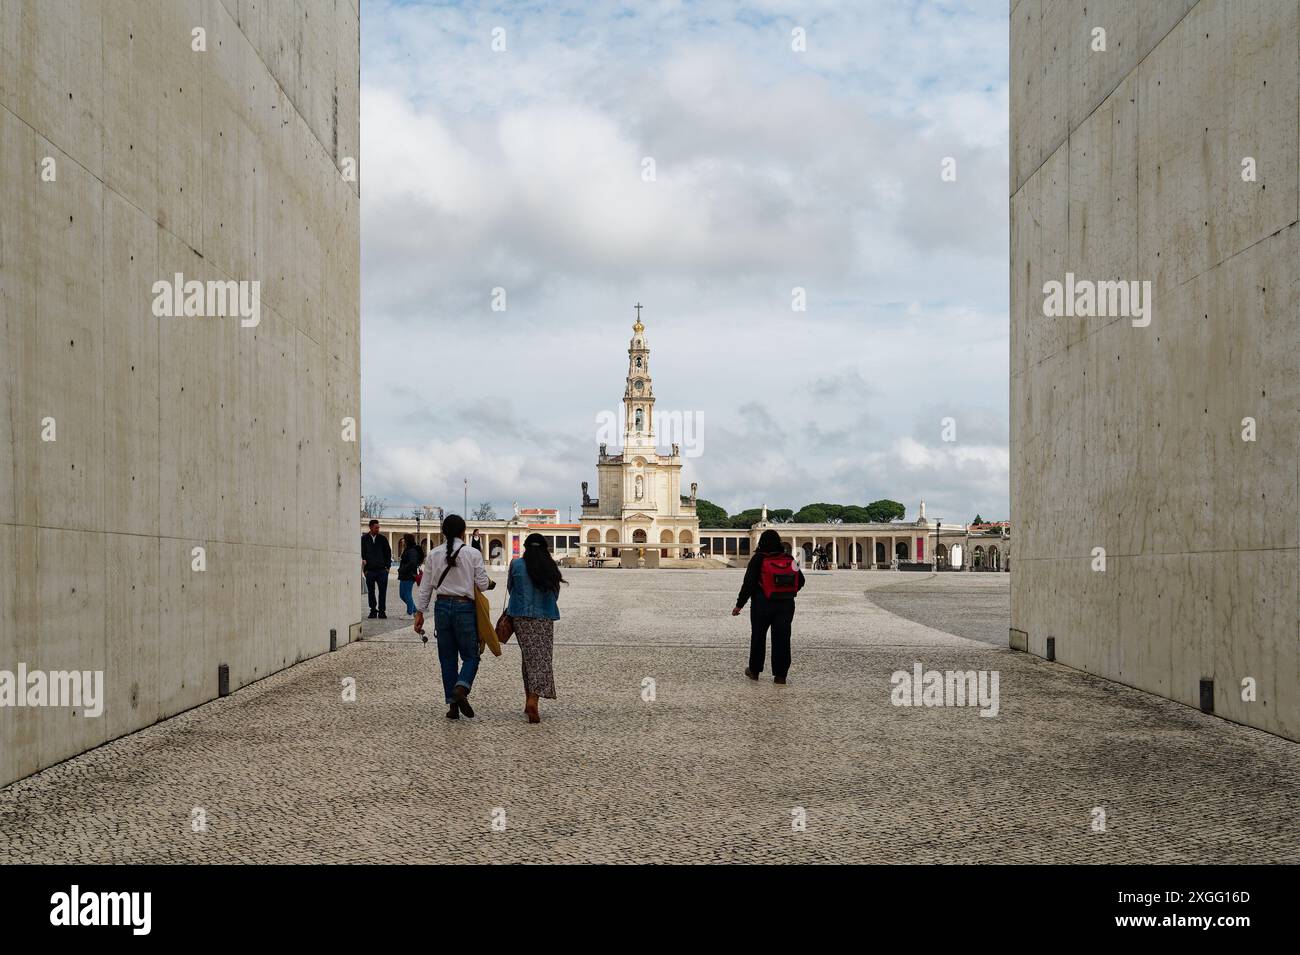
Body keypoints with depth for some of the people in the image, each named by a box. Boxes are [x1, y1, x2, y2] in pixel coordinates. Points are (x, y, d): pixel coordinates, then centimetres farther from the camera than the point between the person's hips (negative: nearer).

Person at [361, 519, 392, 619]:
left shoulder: (382, 539, 8)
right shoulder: (364, 539, 4)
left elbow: (388, 553, 12)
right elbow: (361, 554, 5)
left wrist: (387, 566, 3)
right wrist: (364, 569, -1)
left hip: (382, 570, 0)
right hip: (369, 570, 0)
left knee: (382, 591, -4)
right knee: (371, 592, 4)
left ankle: (381, 611, 2)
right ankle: (373, 611, 13)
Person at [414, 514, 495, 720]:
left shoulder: (433, 555, 2)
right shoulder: (473, 554, -6)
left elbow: (425, 587, 4)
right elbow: (482, 584, -3)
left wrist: (420, 612, 11)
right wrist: (490, 584, 20)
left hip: (442, 606, 3)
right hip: (464, 607, -3)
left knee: (447, 658, 10)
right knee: (470, 655, 6)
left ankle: (453, 705, 9)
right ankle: (461, 688, -21)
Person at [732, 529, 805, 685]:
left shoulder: (758, 559, -9)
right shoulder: (789, 559, 3)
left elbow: (748, 584, -13)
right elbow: (800, 581, 8)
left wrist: (739, 605, -7)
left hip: (762, 605, -3)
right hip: (786, 605, 3)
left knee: (758, 637, 13)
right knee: (782, 639, 6)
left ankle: (754, 670, 24)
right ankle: (780, 675, 4)